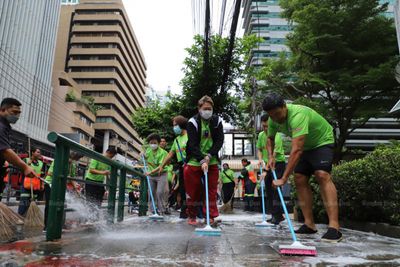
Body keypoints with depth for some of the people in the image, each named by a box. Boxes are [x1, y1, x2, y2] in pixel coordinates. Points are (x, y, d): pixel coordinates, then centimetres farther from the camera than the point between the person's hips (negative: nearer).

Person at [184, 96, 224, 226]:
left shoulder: (217, 121, 0)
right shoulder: (193, 122, -9)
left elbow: (220, 141, -5)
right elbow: (192, 144, -16)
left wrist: (209, 156, -16)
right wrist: (202, 160, -24)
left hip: (212, 161, 2)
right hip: (194, 161, -2)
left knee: (212, 189, 3)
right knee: (192, 191, 5)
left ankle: (210, 216, 14)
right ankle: (192, 216, 21)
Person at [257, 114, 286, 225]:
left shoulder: (276, 136, -23)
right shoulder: (261, 135, -1)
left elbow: (273, 155, -29)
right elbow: (259, 149, 13)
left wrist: (265, 171, -34)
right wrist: (260, 159, -7)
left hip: (278, 163, -7)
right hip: (267, 165, 7)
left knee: (275, 188, -12)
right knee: (268, 189, 9)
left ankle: (277, 215, -5)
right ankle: (276, 215, 19)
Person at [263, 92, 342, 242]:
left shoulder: (298, 115, -39)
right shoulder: (273, 119, -13)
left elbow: (296, 150, -45)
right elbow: (270, 138, 8)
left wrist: (284, 178, -46)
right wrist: (271, 156, -11)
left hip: (322, 141, -7)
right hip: (305, 145, 7)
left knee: (322, 175, -26)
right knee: (300, 179, -3)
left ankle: (334, 227, -29)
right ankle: (309, 225, 3)